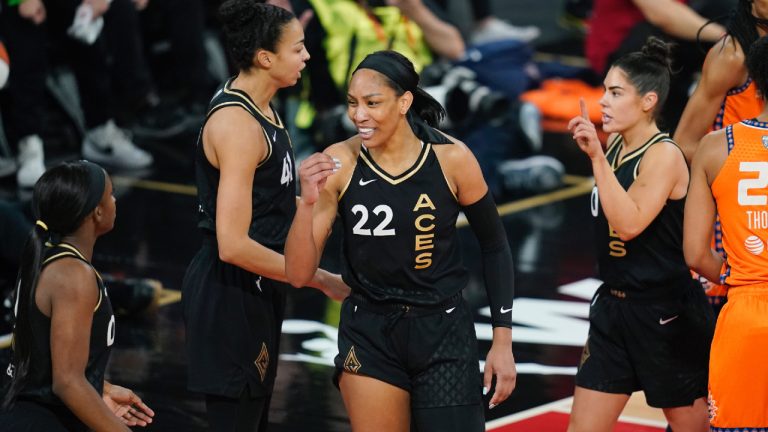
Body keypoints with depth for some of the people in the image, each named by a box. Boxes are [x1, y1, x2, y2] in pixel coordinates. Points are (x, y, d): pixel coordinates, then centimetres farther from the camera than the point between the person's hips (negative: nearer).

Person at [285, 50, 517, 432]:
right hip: (369, 333, 1)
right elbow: (298, 274, -10)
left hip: (444, 332, -1)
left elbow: (494, 246, 3)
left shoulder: (451, 158, -12)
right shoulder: (339, 163, -11)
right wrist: (308, 202, -26)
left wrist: (503, 341, 1)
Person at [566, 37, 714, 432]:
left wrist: (597, 157, -30)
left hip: (666, 314, -8)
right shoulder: (615, 145, 7)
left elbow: (630, 223, -29)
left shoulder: (664, 155, -16)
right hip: (613, 307, 8)